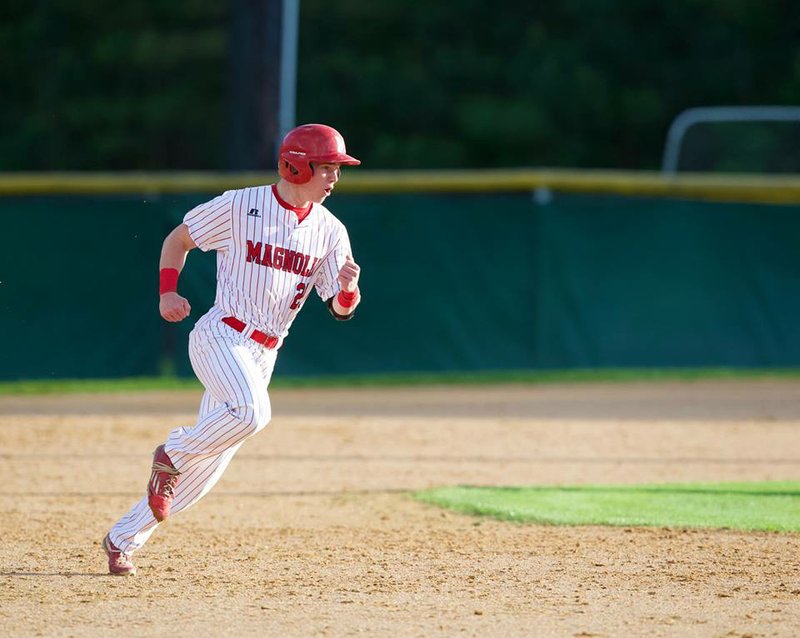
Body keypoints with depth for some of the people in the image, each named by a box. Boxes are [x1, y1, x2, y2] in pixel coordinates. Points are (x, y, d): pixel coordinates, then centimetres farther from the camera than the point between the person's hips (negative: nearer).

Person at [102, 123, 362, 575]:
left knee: (206, 467, 3)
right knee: (251, 412, -34)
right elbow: (178, 239, 5)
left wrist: (349, 287, -19)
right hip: (220, 335, -5)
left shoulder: (330, 232, 5)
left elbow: (341, 308, 4)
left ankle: (123, 539, 16)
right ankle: (173, 454, -8)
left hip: (263, 354, 5)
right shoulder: (240, 207, -6)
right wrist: (168, 291, -9)